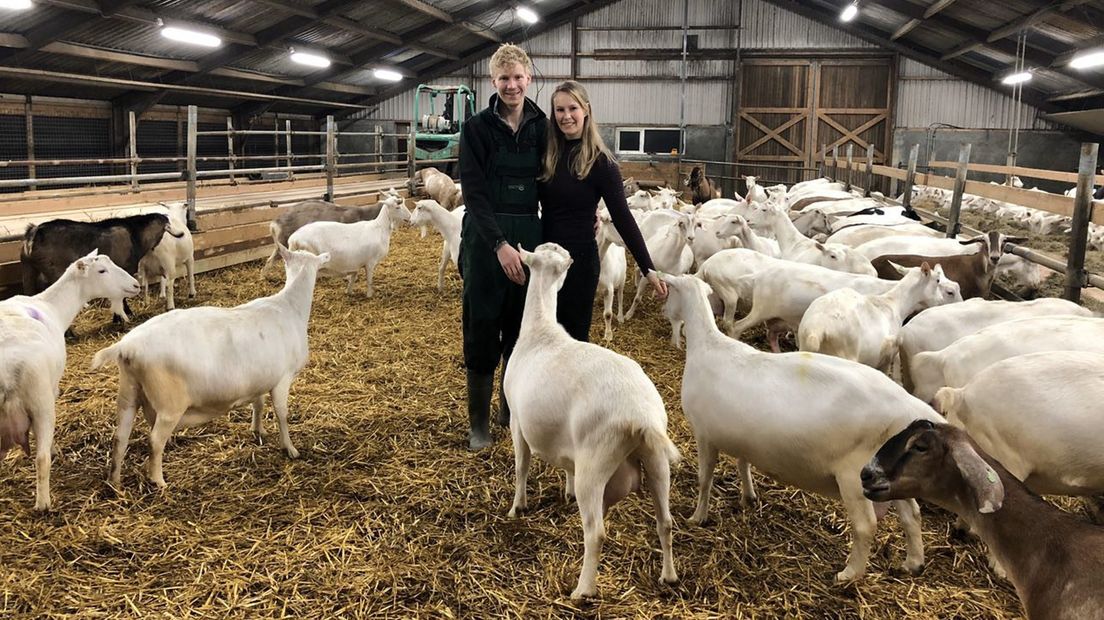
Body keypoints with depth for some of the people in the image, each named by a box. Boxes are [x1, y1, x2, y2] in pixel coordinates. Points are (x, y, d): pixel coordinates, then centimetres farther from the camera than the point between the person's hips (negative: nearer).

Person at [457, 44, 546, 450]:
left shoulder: (542, 128, 6)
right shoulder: (477, 128, -5)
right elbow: (474, 193, -12)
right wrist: (500, 244, -23)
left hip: (529, 237, 4)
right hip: (485, 239, -3)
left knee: (521, 330, 11)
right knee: (482, 331, 1)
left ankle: (512, 411, 26)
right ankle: (479, 423, 13)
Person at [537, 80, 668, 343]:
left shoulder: (600, 162, -10)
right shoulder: (547, 154, 3)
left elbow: (622, 217, -11)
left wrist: (648, 268, -14)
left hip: (580, 259, -5)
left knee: (574, 337, 6)